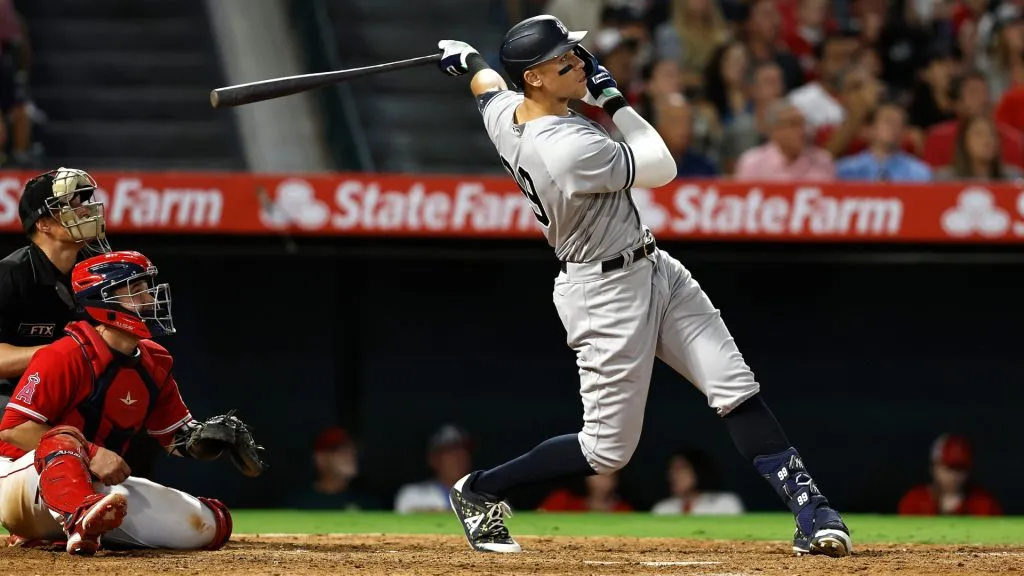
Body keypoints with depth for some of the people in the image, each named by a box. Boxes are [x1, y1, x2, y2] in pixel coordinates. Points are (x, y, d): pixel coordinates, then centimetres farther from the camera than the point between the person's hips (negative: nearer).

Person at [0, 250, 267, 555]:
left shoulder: (155, 364, 6)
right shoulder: (64, 357, -17)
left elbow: (179, 437, 14)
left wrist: (209, 436, -11)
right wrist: (91, 454, -28)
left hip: (98, 489, 7)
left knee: (208, 525, -5)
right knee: (63, 440, -41)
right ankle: (82, 522, -72)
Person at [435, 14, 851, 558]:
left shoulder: (504, 112, -5)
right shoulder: (570, 148, -31)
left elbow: (486, 82, 21)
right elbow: (662, 168, -18)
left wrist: (466, 59, 41)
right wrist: (614, 100, -12)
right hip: (605, 294, -9)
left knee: (737, 390, 0)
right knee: (608, 449, 2)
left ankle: (810, 511, -3)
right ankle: (479, 492, 19)